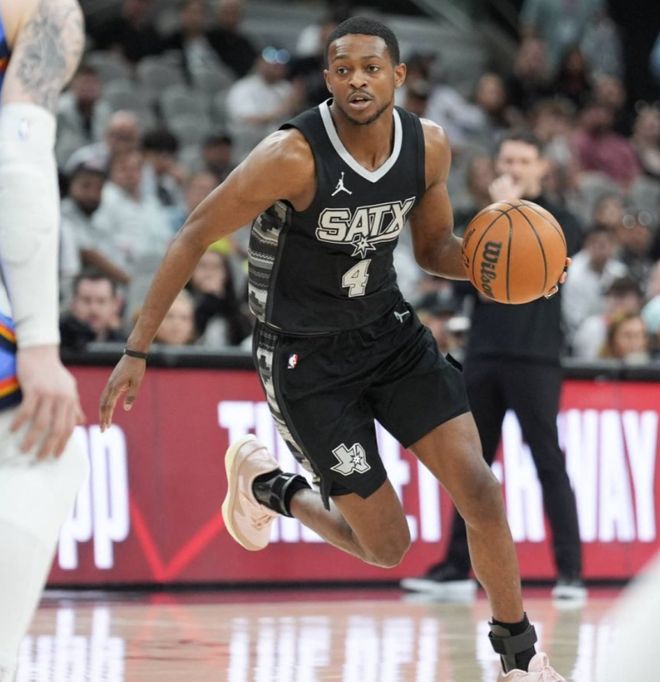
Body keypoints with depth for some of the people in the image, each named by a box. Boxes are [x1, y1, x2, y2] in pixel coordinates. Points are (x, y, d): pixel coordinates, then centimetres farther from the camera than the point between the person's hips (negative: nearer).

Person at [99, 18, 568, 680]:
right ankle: (268, 484, 28)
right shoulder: (293, 155, -25)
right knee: (387, 546, -1)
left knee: (481, 493, -8)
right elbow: (195, 235, -18)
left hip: (389, 330, 5)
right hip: (305, 358, -5)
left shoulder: (428, 145, -7)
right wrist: (136, 350, -18)